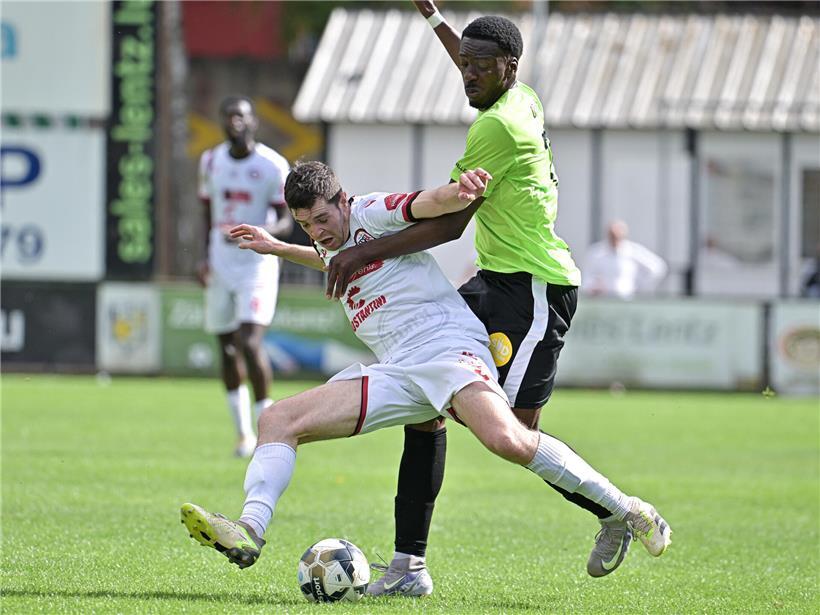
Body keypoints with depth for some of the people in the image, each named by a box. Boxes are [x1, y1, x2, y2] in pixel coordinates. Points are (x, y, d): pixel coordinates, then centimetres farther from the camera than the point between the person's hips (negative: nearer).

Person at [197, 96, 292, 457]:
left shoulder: (272, 166, -9)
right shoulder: (211, 162, 7)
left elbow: (286, 223, -9)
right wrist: (206, 258, 7)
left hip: (257, 265, -5)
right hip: (221, 266, 5)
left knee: (249, 343, -17)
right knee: (227, 349, 9)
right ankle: (243, 433, 21)